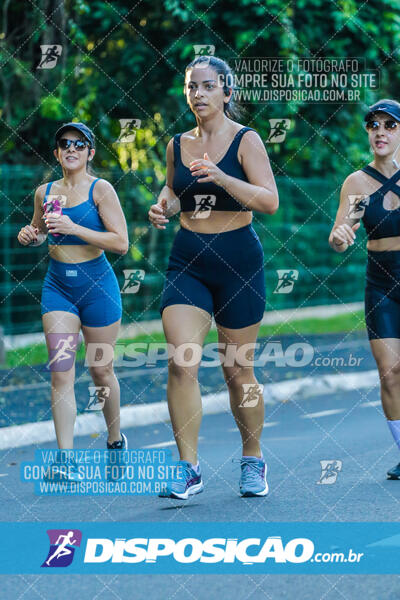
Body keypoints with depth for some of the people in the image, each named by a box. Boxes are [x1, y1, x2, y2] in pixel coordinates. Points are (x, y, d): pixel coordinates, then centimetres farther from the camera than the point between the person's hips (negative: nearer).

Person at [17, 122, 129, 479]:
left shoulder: (100, 189, -8)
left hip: (97, 285, -3)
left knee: (100, 370, 9)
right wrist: (30, 237, 0)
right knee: (60, 373, -8)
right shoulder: (45, 193, 6)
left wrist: (74, 228, -22)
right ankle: (65, 458, -11)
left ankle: (116, 439, 33)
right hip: (57, 286, 3)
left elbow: (121, 243, -15)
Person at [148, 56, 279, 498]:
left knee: (237, 369, 6)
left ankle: (253, 460, 26)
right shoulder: (177, 145, 8)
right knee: (181, 363, -12)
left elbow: (270, 201, -14)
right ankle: (188, 468, -6)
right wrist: (163, 208, 3)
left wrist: (223, 178, -27)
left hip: (237, 258, -3)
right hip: (187, 259, 3)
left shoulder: (245, 140, -5)